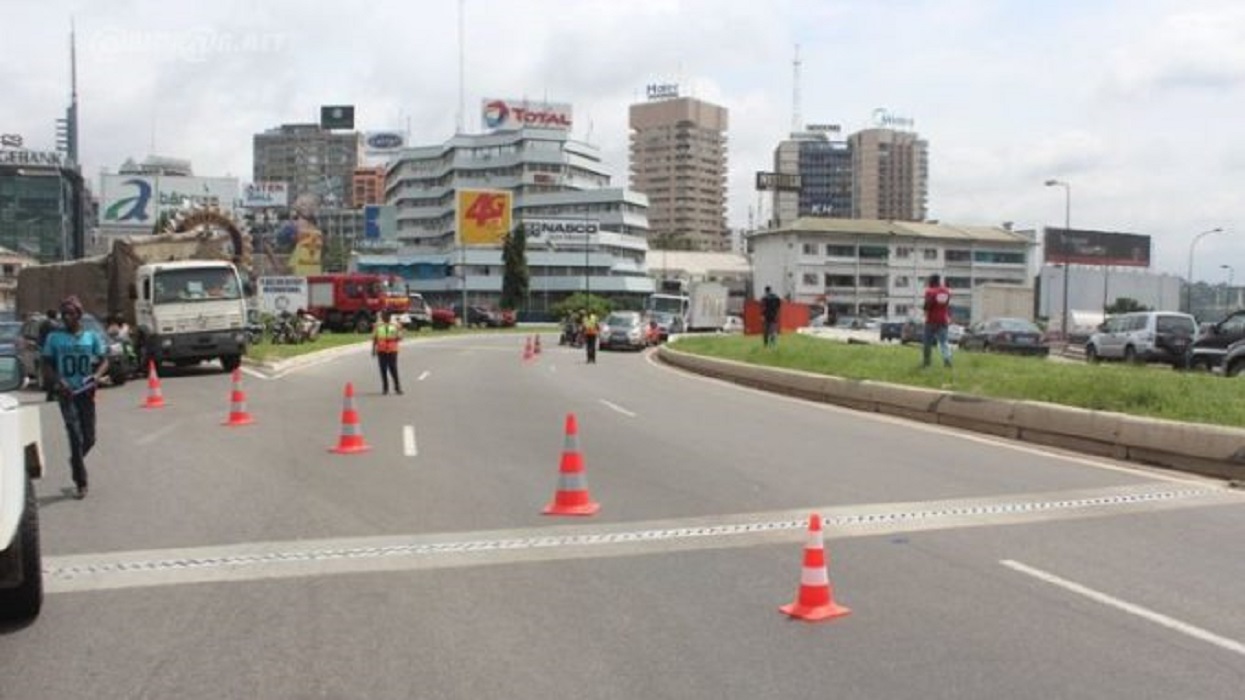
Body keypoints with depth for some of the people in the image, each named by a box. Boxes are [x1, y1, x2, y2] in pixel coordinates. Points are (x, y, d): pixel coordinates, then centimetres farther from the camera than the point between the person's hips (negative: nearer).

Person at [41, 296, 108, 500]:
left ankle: (75, 461, 38)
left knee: (89, 438, 5)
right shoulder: (54, 337, 2)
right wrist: (58, 381, -14)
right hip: (66, 392, -2)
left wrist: (97, 375, -12)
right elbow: (47, 365, 4)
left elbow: (104, 361, 9)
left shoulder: (92, 336, 5)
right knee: (75, 436, -11)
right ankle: (81, 484, -6)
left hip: (86, 391, 2)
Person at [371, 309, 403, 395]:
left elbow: (400, 337, 5)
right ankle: (385, 388, 9)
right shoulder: (377, 326, 11)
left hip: (392, 350, -2)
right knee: (383, 370, 2)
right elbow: (374, 338, 14)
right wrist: (373, 349, 10)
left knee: (393, 369, -6)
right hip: (381, 351, 2)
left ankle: (397, 387, 3)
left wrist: (395, 338, -17)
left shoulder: (396, 325, 6)